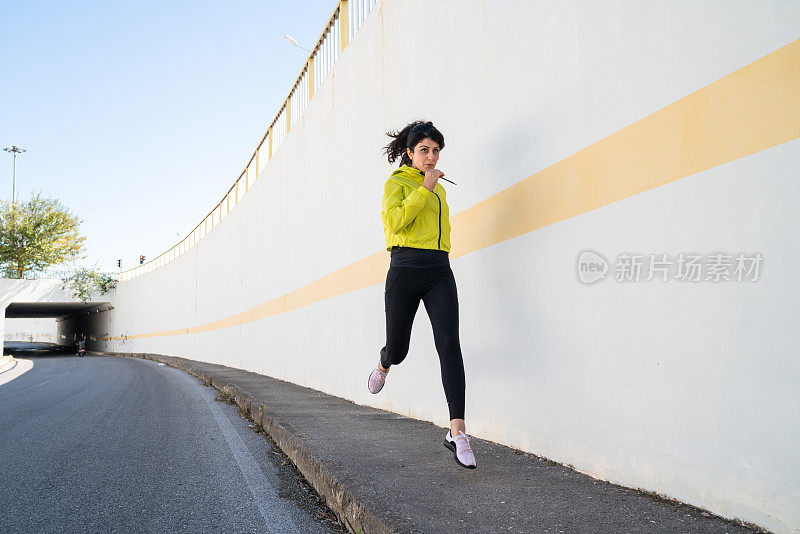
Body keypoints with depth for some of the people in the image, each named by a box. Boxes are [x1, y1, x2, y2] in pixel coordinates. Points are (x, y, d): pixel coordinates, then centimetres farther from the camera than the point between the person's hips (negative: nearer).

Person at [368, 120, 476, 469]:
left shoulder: (439, 190, 22)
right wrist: (424, 188, -10)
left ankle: (457, 432, -18)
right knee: (397, 349, 6)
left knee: (450, 345, -15)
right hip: (405, 270, -3)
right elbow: (395, 221, -13)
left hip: (439, 272, 4)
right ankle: (383, 366, 47)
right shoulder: (396, 183, 5)